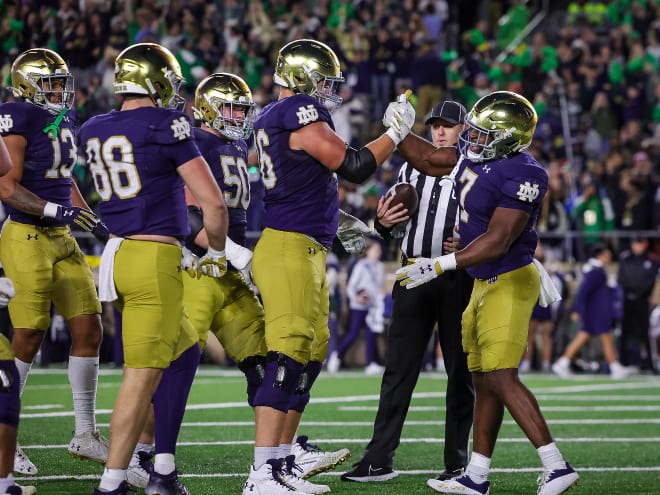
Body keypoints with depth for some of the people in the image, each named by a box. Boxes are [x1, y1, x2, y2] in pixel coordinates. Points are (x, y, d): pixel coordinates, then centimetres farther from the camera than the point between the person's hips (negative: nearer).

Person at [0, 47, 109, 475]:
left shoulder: (63, 120, 13)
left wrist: (94, 221, 16)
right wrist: (54, 210, -26)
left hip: (62, 239, 8)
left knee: (89, 329, 6)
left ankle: (85, 435, 15)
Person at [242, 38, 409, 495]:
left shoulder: (271, 120, 17)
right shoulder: (303, 116, -14)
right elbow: (354, 167, -11)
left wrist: (336, 223, 26)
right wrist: (396, 133, 2)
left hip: (306, 251, 11)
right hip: (290, 250, -11)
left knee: (310, 359, 15)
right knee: (288, 358, -13)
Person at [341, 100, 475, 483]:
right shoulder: (413, 168, 14)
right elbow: (399, 228, 18)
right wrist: (385, 223, -4)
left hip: (459, 278, -4)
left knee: (461, 371, 4)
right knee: (399, 370, 2)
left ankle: (457, 462, 11)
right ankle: (379, 460, 2)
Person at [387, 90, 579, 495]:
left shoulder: (521, 176, -21)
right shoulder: (476, 156, 5)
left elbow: (497, 241, -24)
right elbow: (427, 160, 23)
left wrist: (441, 265, -27)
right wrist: (399, 132, 8)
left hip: (510, 282, -9)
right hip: (487, 282, 9)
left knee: (500, 378, -15)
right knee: (485, 381, 11)